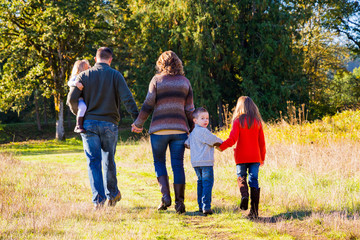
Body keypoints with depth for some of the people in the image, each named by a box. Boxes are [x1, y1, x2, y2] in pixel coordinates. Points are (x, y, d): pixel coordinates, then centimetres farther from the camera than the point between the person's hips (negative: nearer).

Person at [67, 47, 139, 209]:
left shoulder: (84, 75, 4)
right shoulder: (115, 75, 1)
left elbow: (72, 99, -2)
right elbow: (127, 99, -9)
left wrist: (78, 114, 16)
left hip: (89, 124, 0)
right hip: (109, 124, 0)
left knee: (94, 162, 0)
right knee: (109, 160, 15)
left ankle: (98, 199, -7)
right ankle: (112, 194, 26)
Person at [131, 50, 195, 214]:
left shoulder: (157, 80, -1)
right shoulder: (185, 82, 8)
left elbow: (148, 105, -5)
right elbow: (189, 110, 7)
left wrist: (138, 123, 7)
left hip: (159, 128, -2)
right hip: (179, 128, 2)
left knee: (159, 162, 12)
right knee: (178, 165, 4)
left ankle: (165, 196, -5)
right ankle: (179, 202, 0)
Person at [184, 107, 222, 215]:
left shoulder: (193, 132, 15)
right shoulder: (204, 131, -12)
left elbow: (186, 144, 19)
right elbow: (215, 141, -6)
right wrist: (222, 143, 14)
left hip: (196, 162, 9)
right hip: (206, 162, -9)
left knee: (201, 182, 16)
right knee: (207, 183, -8)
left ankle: (201, 206, 17)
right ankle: (206, 206, -14)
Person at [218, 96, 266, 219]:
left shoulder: (238, 121, -6)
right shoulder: (257, 122, 4)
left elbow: (232, 139, -14)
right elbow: (262, 141, 8)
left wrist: (221, 146, 0)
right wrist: (262, 157, 18)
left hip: (241, 156, -2)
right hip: (255, 157, 2)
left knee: (241, 177, 14)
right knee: (254, 180, 5)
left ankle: (244, 195, -17)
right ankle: (254, 210, 0)